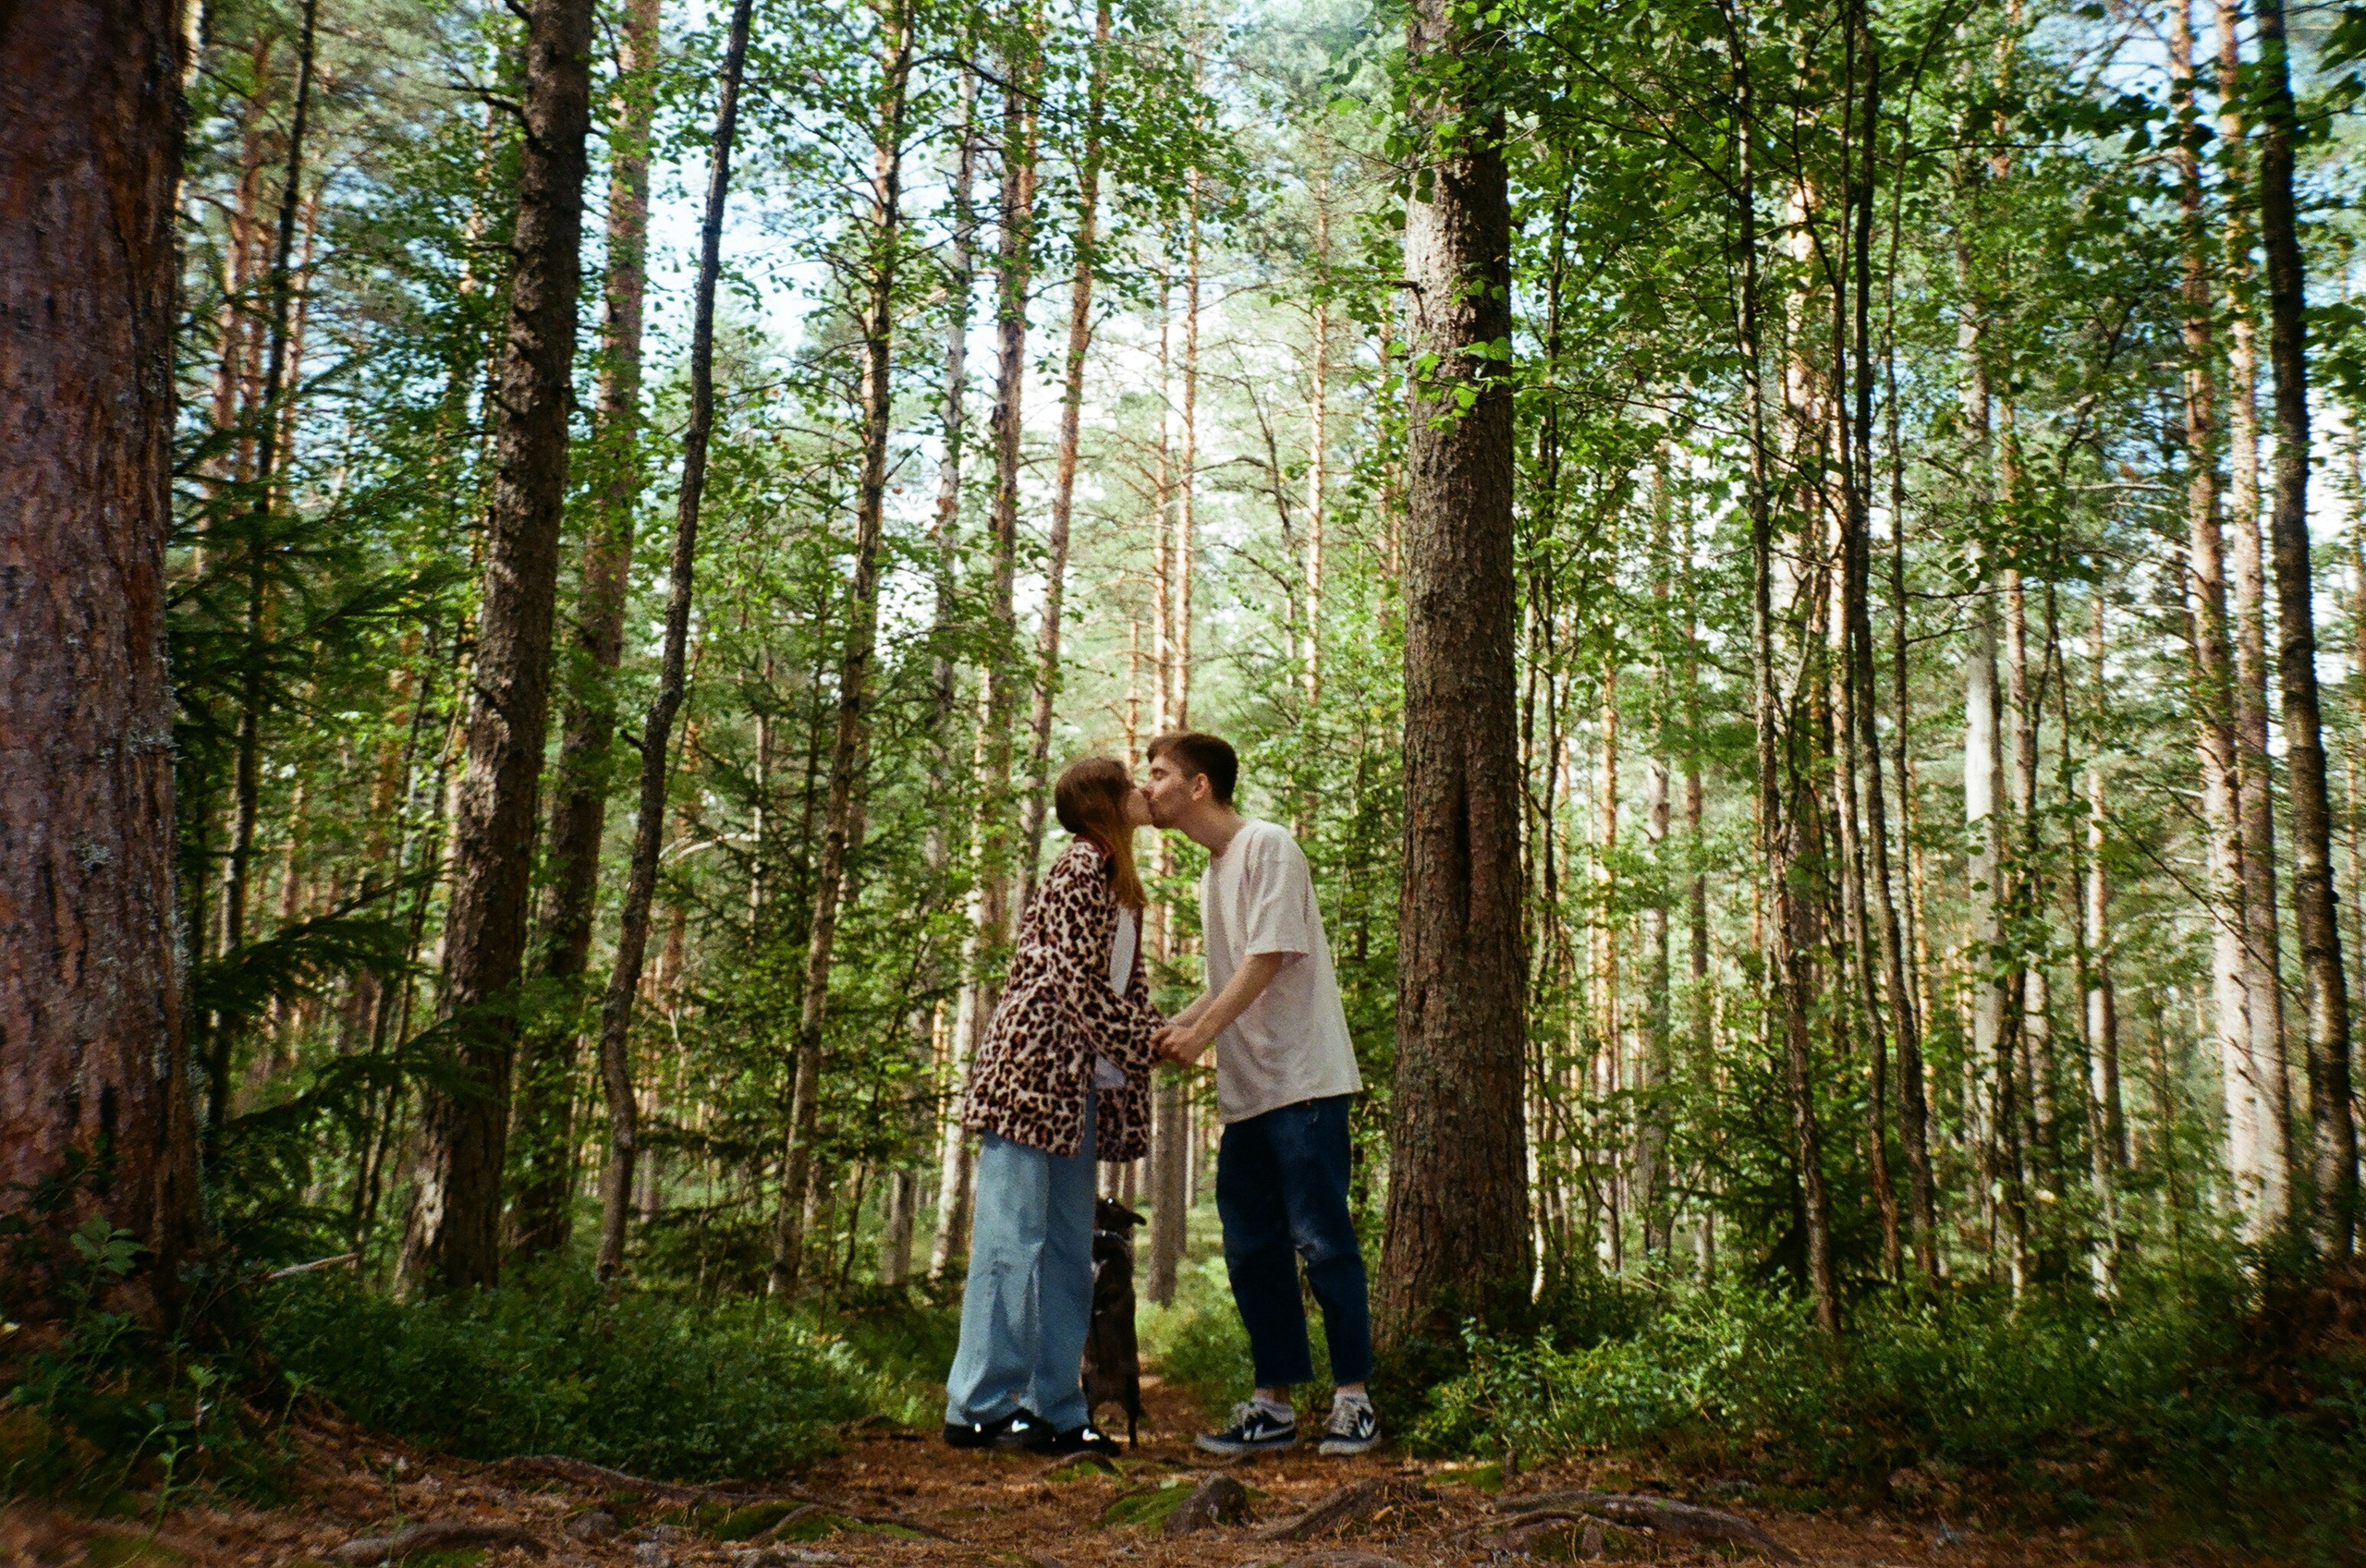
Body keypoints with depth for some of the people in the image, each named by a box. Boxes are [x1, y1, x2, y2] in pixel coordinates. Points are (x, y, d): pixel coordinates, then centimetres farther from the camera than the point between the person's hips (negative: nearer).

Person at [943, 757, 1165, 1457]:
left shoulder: (1119, 882, 20)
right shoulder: (1082, 865, -9)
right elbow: (1083, 985, -14)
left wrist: (1162, 1036, 2)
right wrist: (1149, 1044, -7)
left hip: (1079, 1084, 10)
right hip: (1032, 1070, -10)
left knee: (1069, 1249, 9)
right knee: (1013, 1237, -6)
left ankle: (1054, 1409, 14)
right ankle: (980, 1407, 1)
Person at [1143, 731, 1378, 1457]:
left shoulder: (1267, 846, -6)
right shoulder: (1210, 877, 19)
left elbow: (1269, 956, -15)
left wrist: (1203, 1031, -17)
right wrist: (1171, 1028, 8)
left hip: (1301, 1077, -9)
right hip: (1244, 1090, 9)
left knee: (1321, 1239, -5)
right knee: (1253, 1249, 8)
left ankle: (1352, 1398, 4)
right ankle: (1273, 1403, 15)